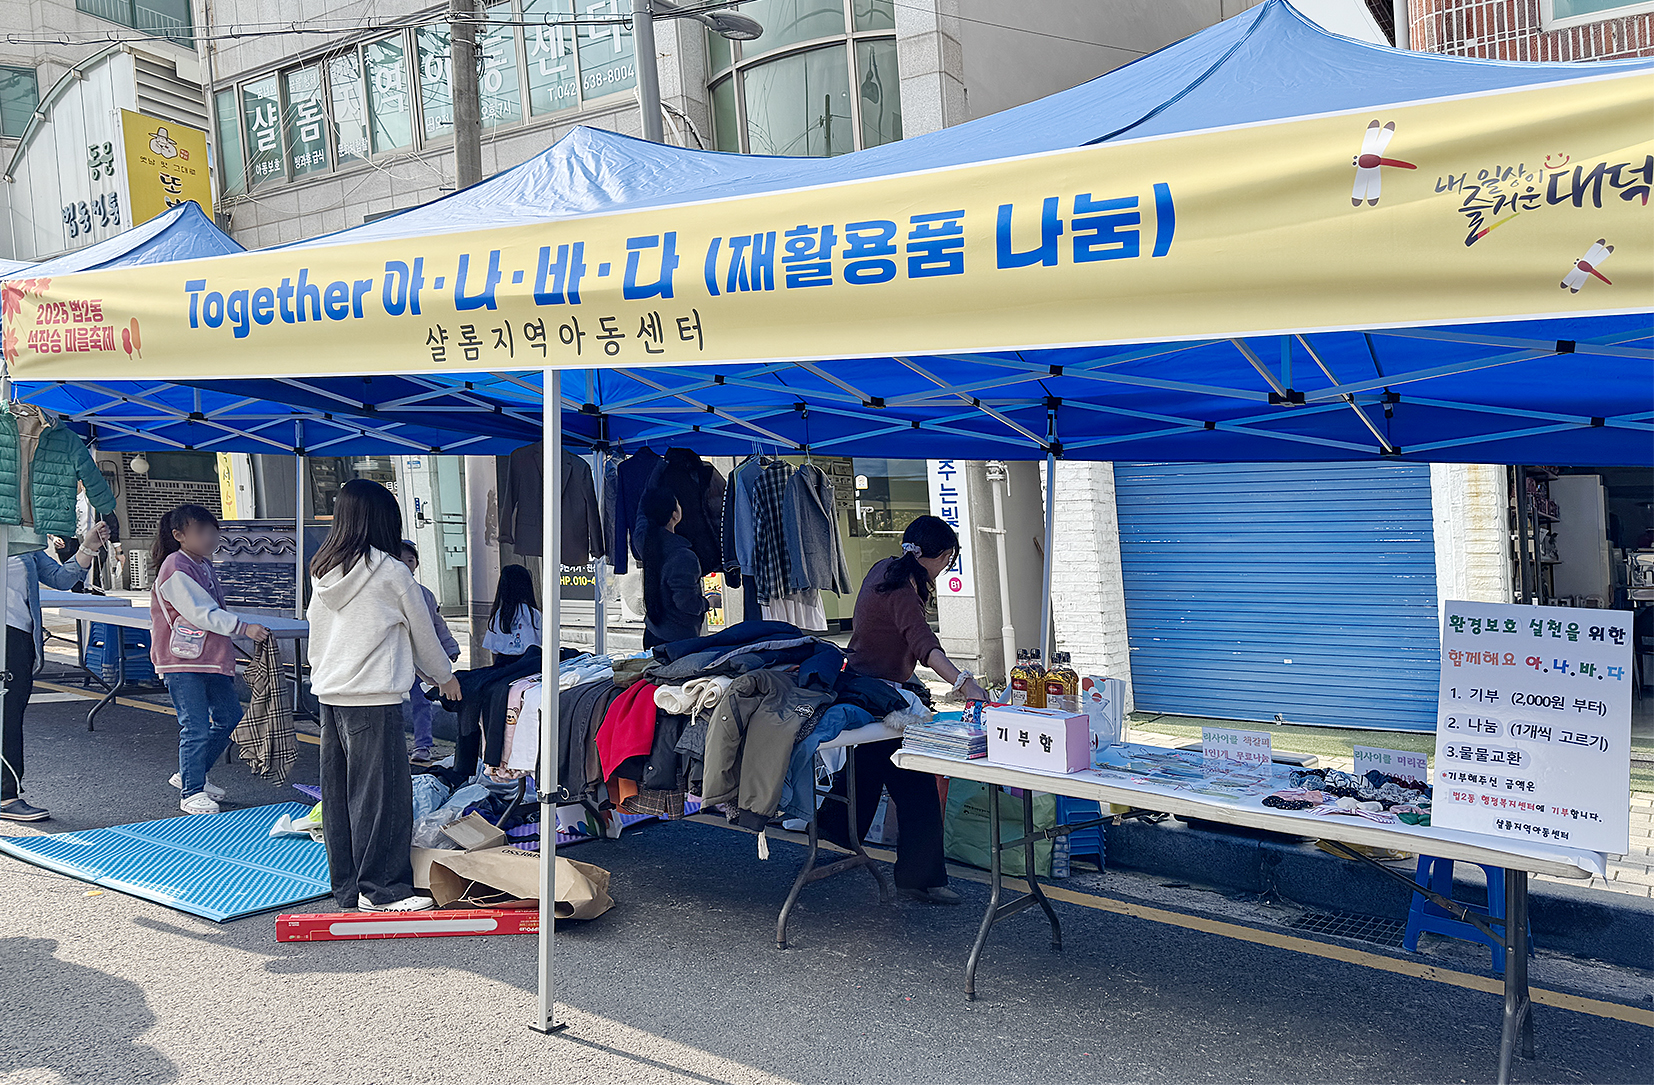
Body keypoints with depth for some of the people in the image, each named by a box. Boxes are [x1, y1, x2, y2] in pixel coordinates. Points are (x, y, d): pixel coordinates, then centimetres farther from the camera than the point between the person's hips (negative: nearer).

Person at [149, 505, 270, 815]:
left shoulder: (204, 564, 15)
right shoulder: (176, 570, -15)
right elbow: (202, 613, -23)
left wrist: (231, 646, 23)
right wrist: (244, 627, -29)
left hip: (211, 659, 9)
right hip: (181, 662, -9)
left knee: (230, 717, 14)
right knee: (196, 728, -7)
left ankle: (190, 775, 27)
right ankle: (191, 793, 6)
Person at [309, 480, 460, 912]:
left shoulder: (322, 572, 10)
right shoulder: (391, 572, -9)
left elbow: (315, 632, 16)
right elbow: (422, 632, 2)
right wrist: (445, 676, 17)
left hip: (328, 694, 8)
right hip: (374, 698, -8)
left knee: (338, 791, 11)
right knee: (382, 791, -1)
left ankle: (346, 885, 19)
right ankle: (380, 888, 3)